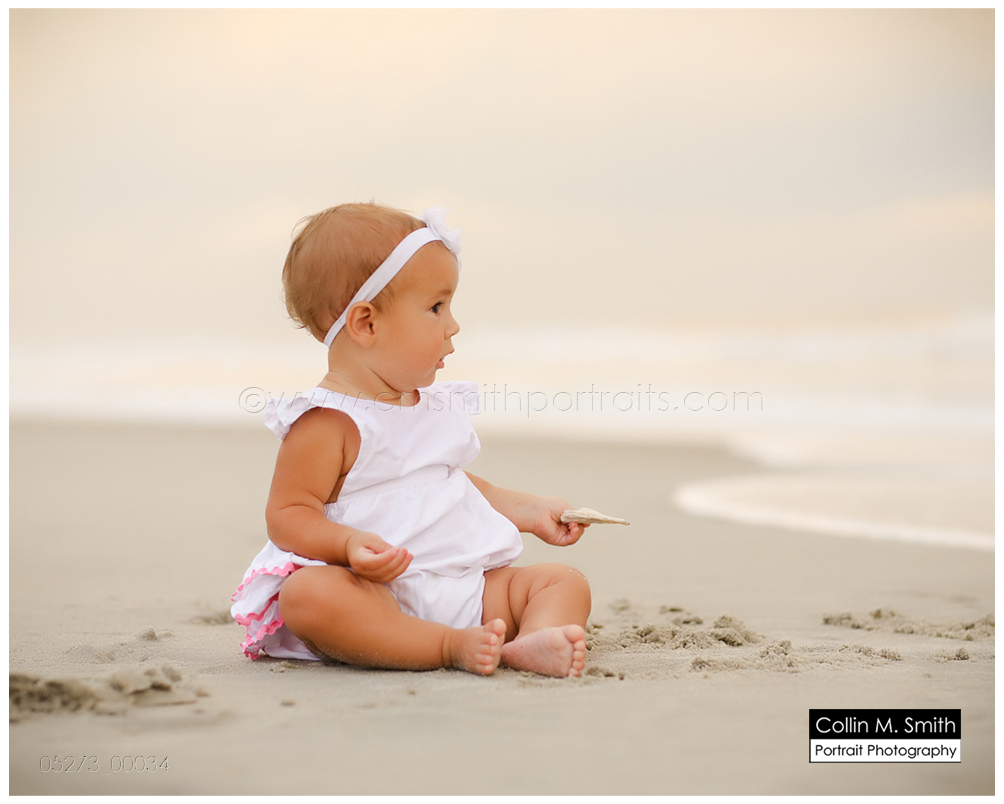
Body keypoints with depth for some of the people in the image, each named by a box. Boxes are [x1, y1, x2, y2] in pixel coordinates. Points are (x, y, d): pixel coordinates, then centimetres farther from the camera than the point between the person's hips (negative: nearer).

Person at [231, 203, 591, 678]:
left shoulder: (435, 406, 17)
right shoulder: (327, 422, -9)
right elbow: (288, 514, -12)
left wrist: (531, 511, 26)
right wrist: (350, 543, -30)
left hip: (465, 584, 8)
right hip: (378, 597, -8)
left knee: (564, 581, -5)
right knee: (308, 593, -37)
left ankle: (534, 642, -37)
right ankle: (450, 647, -39)